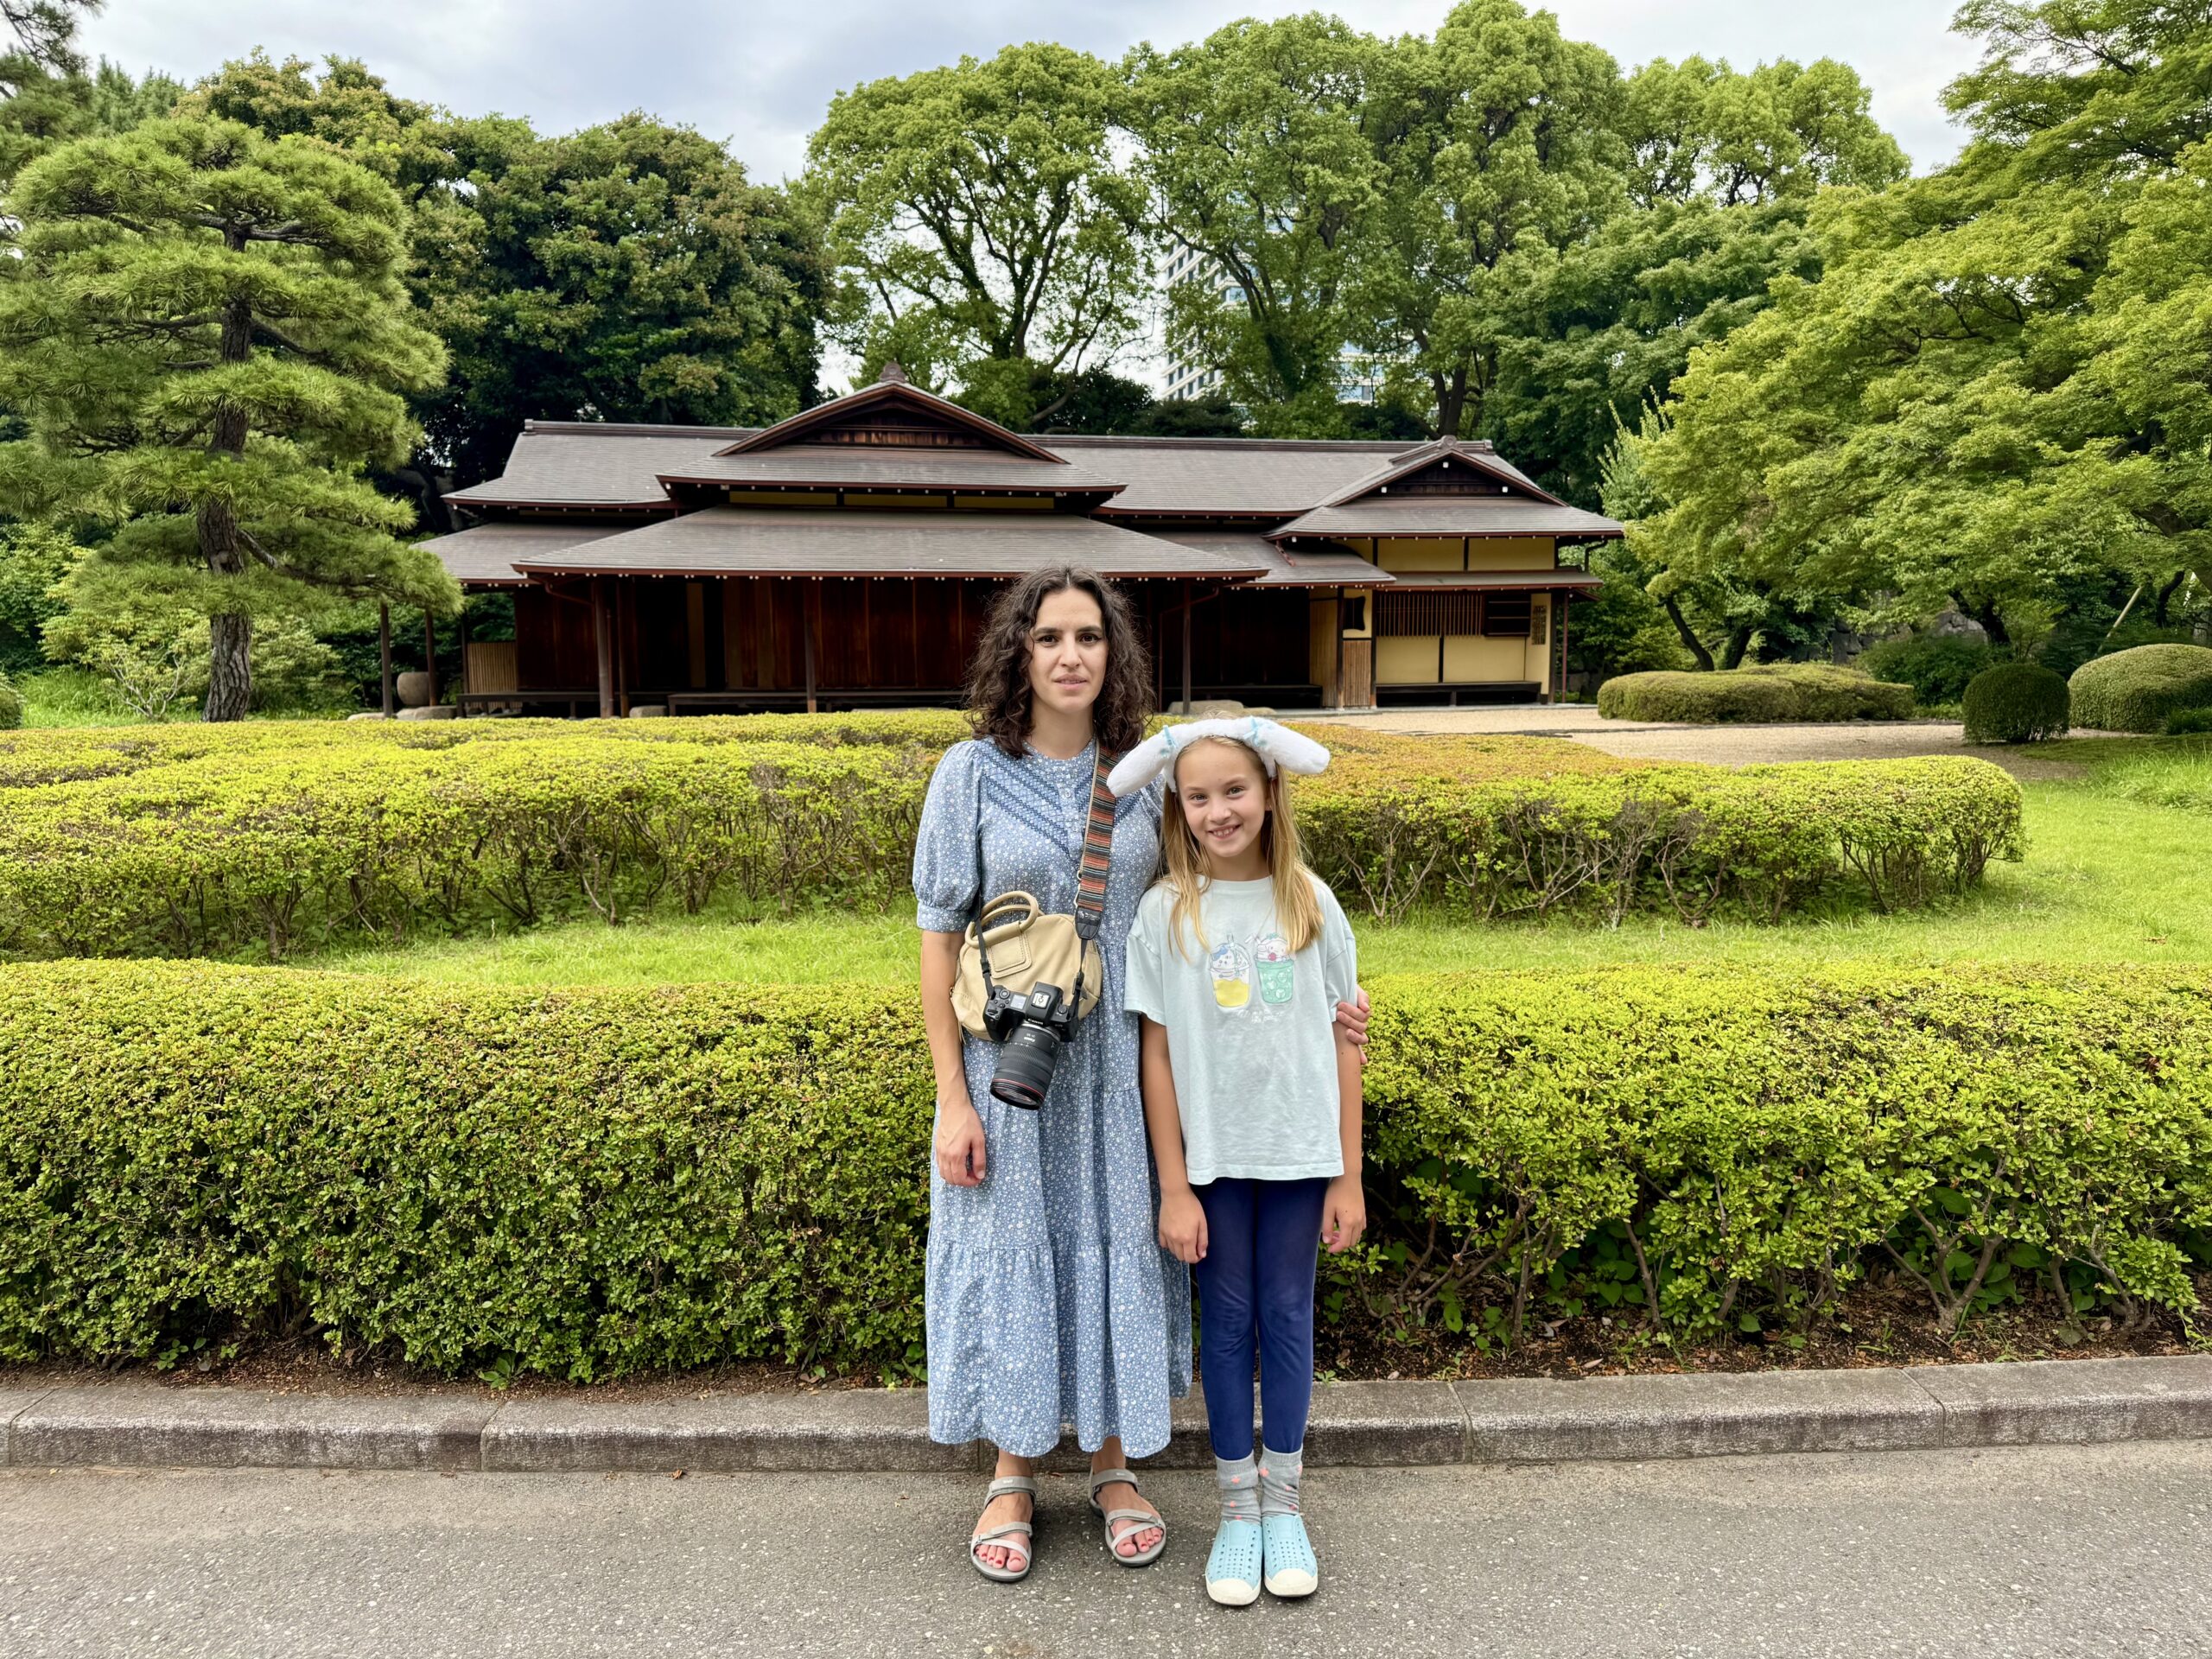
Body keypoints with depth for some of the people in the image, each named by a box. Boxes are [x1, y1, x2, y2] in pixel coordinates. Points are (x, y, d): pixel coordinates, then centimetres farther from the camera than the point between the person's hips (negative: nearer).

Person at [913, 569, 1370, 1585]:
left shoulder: (1145, 774, 0)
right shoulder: (973, 773, -5)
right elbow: (939, 938, -4)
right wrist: (951, 1098, -8)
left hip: (1119, 1068, 2)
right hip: (1009, 1066, -1)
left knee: (1117, 1248, 11)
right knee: (1009, 1251, 10)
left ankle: (1115, 1467, 33)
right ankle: (1013, 1477, 31)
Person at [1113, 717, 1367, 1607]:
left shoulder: (1310, 902, -3)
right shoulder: (1166, 912, -7)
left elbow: (1341, 1042, 1)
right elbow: (1158, 1055, -5)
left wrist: (1349, 1176, 0)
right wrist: (1173, 1190, -6)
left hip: (1299, 1152, 1)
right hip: (1212, 1157, -1)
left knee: (1288, 1316, 11)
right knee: (1228, 1321, 10)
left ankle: (1282, 1501, 29)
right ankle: (1237, 1507, 28)